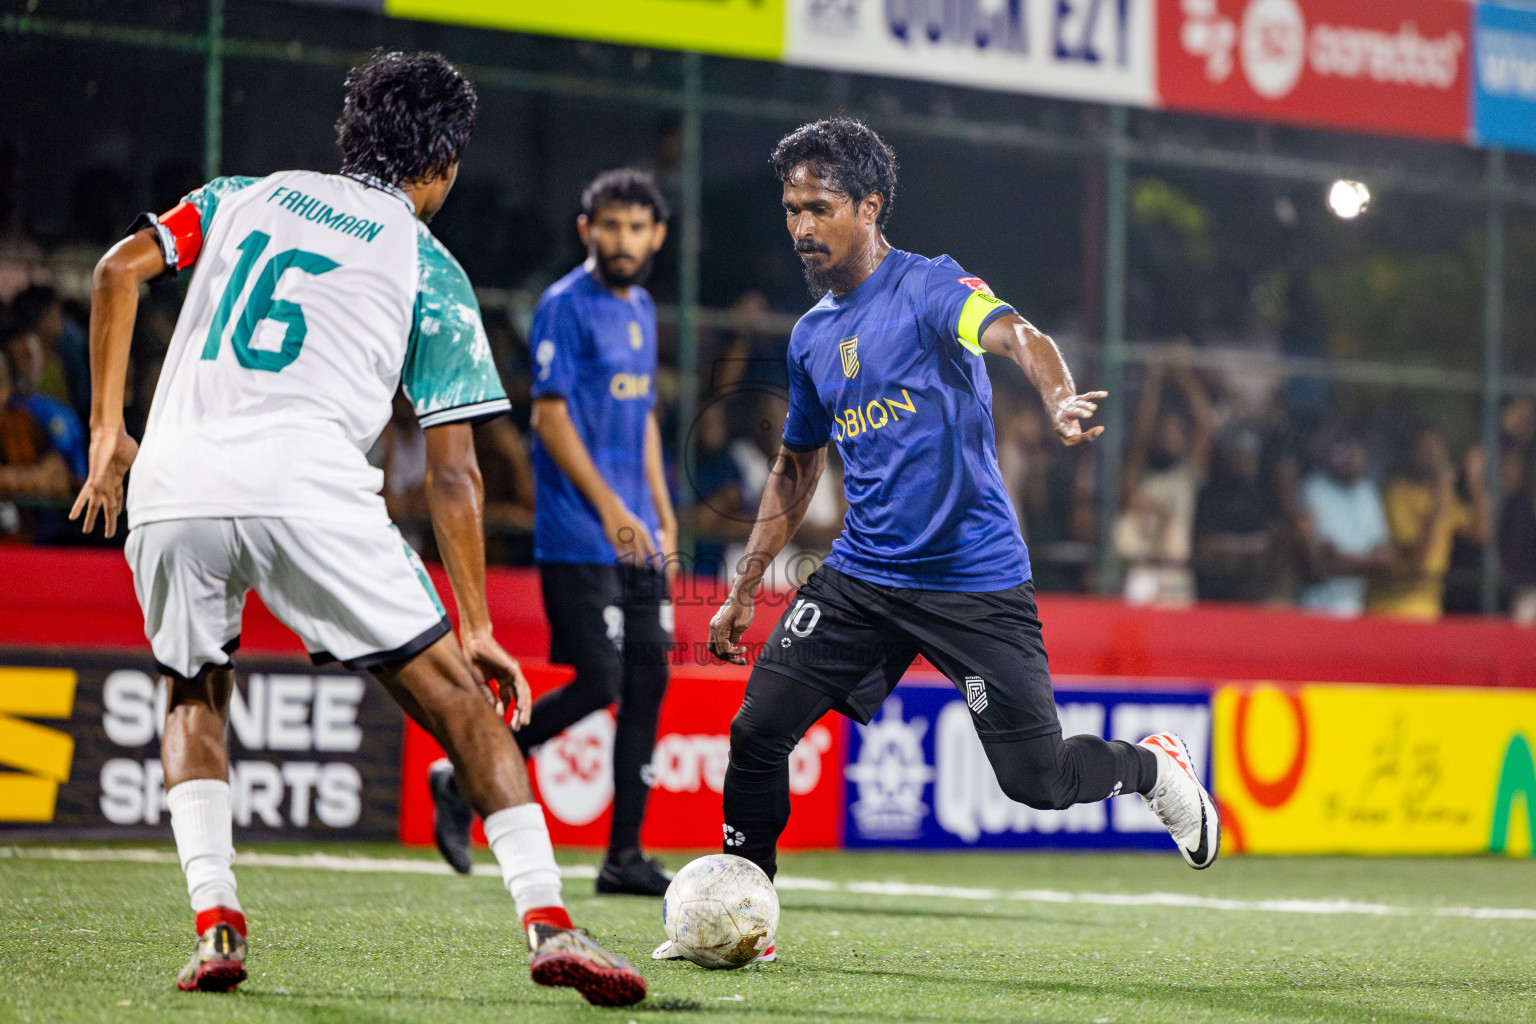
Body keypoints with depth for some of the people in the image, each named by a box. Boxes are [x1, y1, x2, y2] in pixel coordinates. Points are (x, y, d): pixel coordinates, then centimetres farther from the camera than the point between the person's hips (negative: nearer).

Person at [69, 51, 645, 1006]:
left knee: (194, 698, 26)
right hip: (310, 488, -3)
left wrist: (108, 434, 15)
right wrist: (477, 628, 14)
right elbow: (453, 473, 11)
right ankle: (548, 924, -3)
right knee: (457, 696, 6)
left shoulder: (245, 196, 24)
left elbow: (120, 269, 11)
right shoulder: (431, 271, 15)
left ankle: (216, 922, 9)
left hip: (173, 486, 3)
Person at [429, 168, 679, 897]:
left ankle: (625, 856, 8)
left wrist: (662, 514, 18)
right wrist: (608, 506, -21)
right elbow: (550, 414, -14)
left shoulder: (641, 309, 16)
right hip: (578, 539, -8)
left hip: (635, 538, 8)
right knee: (596, 686, -12)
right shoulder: (565, 306, -8)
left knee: (647, 682, 4)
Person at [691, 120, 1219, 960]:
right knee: (757, 731, -9)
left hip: (975, 581, -5)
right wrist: (742, 592, 22)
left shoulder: (929, 289, -8)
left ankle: (1155, 767, 27)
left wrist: (1060, 400, -51)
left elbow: (1017, 337, -28)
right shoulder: (811, 336, 12)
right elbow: (796, 470, 24)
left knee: (1037, 780, -4)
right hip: (862, 575, 5)